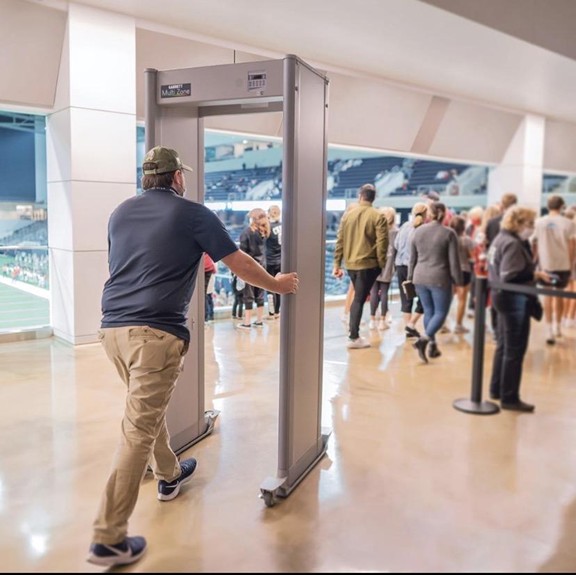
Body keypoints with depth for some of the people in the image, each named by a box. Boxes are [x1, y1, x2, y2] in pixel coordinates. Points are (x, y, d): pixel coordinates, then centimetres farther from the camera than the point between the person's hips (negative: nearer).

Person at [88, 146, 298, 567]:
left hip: (113, 326, 7)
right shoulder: (193, 214, -1)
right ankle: (109, 539, 3)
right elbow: (240, 264, 3)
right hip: (156, 332, -7)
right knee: (138, 430, -3)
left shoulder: (120, 213, 16)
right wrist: (277, 285, 21)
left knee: (149, 408, 26)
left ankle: (169, 475, 46)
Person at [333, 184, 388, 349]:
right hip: (368, 264, -4)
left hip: (350, 264, 4)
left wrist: (337, 264, 9)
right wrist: (382, 265, -2)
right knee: (359, 299, -1)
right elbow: (382, 243, -10)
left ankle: (353, 329, 22)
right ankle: (354, 337, 0)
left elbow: (340, 241, 6)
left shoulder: (347, 215, 6)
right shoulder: (378, 217, -6)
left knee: (358, 296, 21)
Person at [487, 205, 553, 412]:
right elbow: (511, 276, -27)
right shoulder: (513, 244, -19)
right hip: (515, 300, -11)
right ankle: (509, 397, 5)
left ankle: (497, 389, 28)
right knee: (515, 350, -3)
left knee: (504, 346, 18)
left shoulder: (501, 239, 12)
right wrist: (535, 274, -19)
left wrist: (532, 273, 9)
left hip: (503, 296, 11)